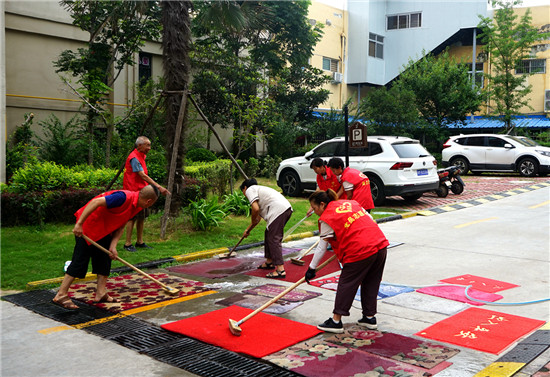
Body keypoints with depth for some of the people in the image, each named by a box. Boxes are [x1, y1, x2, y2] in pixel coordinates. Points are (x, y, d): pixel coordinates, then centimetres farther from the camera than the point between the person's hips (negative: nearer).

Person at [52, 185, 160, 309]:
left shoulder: (136, 206, 1)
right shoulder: (124, 198, -29)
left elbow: (120, 226, 3)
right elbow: (96, 202, -32)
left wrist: (113, 246, -9)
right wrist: (79, 224, -31)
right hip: (87, 226, -10)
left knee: (105, 259, 11)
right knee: (80, 261, -6)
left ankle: (101, 293, 18)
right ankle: (61, 295, 1)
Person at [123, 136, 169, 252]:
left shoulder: (141, 156, 15)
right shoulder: (134, 158, -16)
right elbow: (143, 176, -23)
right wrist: (158, 187, -27)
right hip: (133, 191, -9)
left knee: (141, 217, 11)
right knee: (132, 217, -5)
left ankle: (140, 242, 19)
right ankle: (128, 244, 1)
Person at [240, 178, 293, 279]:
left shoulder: (250, 190, 7)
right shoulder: (259, 189, 34)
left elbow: (255, 209, -10)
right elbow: (258, 217, 38)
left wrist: (253, 221, 8)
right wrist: (248, 230, 45)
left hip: (278, 209, -10)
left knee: (273, 238, -8)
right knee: (269, 234, 23)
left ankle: (280, 270, -13)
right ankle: (269, 262, 34)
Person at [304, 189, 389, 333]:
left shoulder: (327, 219, -2)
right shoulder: (350, 202, 18)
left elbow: (321, 248, 0)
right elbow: (370, 220, 21)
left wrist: (311, 268, 9)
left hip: (360, 251, -8)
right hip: (381, 244, 8)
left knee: (346, 284, 4)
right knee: (371, 283, 19)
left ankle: (336, 321, 9)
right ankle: (370, 317, 28)